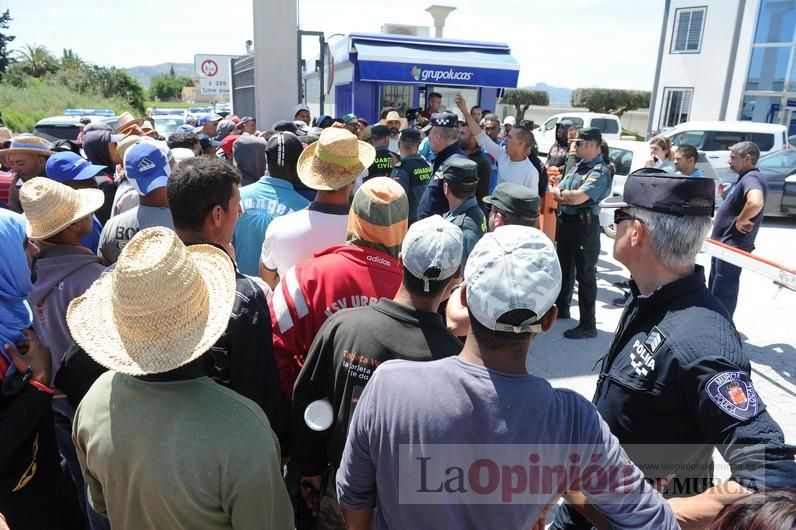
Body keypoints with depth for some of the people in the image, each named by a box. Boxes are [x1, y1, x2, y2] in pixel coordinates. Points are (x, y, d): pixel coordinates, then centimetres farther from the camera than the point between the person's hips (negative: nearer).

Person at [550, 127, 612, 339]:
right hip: (565, 221, 9)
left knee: (585, 274, -3)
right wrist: (569, 194, -11)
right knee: (565, 268, 21)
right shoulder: (578, 166, 12)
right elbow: (555, 192, 10)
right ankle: (561, 308, 40)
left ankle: (588, 325, 6)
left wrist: (561, 193, -7)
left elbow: (578, 198, -25)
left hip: (584, 224, -9)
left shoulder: (600, 171, -16)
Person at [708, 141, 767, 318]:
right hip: (724, 244, 11)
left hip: (732, 246, -11)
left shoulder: (752, 178, -20)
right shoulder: (745, 178, 13)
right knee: (714, 289, 21)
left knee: (723, 292, -1)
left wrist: (740, 221, -26)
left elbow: (755, 203, -40)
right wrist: (725, 195, 7)